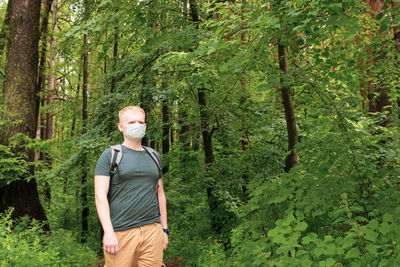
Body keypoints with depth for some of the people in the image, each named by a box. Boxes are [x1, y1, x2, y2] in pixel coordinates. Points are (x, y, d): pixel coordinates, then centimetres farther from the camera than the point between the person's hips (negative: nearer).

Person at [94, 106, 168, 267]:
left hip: (153, 230, 4)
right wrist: (108, 232, -15)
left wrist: (164, 229, 15)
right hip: (121, 233, -4)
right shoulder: (111, 155, 1)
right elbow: (100, 196, -6)